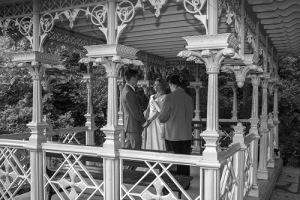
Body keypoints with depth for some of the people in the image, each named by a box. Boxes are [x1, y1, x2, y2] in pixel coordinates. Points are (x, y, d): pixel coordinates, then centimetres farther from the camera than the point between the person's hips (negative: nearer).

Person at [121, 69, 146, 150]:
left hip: (128, 125, 10)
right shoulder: (129, 92, -20)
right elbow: (135, 113, -19)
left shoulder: (126, 90, 13)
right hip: (133, 126, -10)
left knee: (127, 148, 15)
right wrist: (144, 121, -6)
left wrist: (142, 118, 11)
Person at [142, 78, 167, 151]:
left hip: (159, 122, -6)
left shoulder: (165, 97, -4)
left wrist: (150, 120, -23)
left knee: (159, 144, -5)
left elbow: (160, 110, -15)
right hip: (150, 124, 6)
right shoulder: (151, 97, 15)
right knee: (150, 144, 6)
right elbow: (147, 110, 7)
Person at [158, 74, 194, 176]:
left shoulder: (170, 97, -12)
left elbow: (162, 118, -8)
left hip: (173, 136, -4)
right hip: (187, 135, 5)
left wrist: (159, 116, 14)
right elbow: (190, 116, 12)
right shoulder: (189, 98, 2)